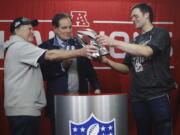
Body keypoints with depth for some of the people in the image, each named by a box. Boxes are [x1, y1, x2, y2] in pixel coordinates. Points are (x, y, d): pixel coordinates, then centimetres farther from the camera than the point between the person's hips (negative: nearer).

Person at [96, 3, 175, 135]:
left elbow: (147, 51, -19)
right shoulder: (135, 41, 19)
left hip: (159, 95, -5)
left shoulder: (161, 33, 1)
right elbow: (126, 68, 20)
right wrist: (107, 61, 1)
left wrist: (114, 42, -20)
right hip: (138, 97, 6)